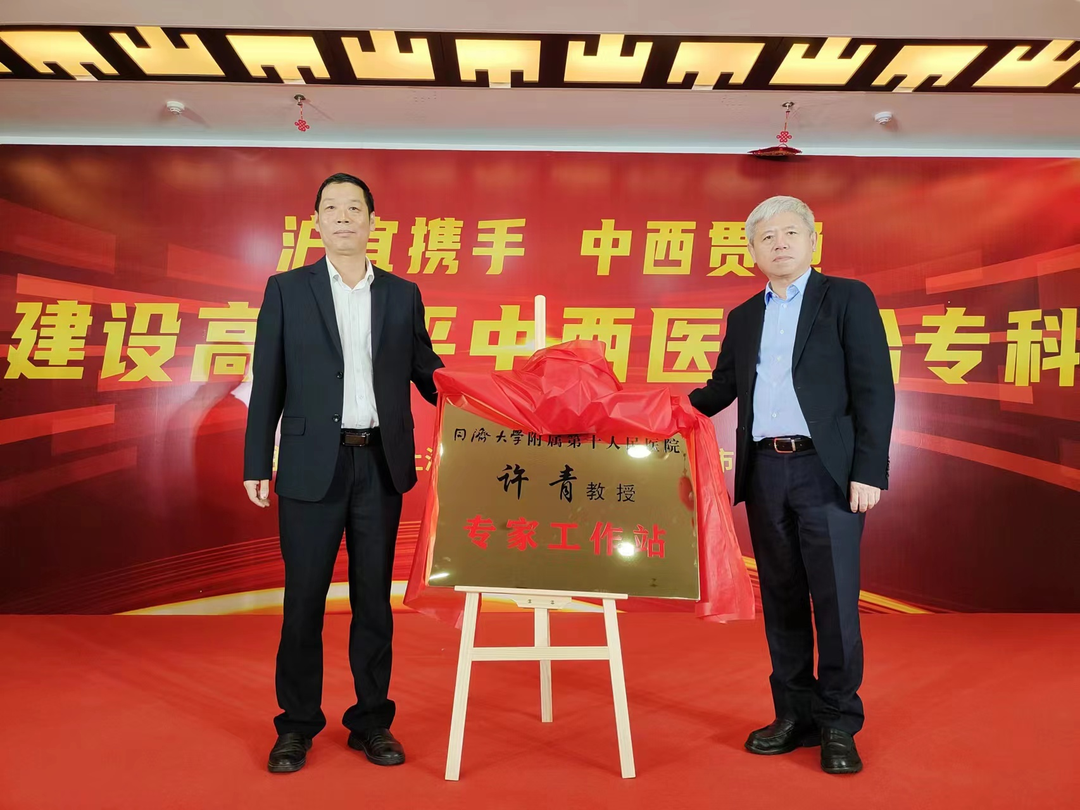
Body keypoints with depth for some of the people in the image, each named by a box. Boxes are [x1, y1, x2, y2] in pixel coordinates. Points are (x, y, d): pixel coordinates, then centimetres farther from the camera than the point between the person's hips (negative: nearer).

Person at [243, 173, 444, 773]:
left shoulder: (402, 294, 8)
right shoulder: (287, 290, 4)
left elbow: (426, 371, 9)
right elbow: (267, 382, 2)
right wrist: (257, 465, -1)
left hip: (381, 465, 2)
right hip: (312, 465, -1)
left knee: (374, 597, 10)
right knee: (304, 598, 7)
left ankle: (371, 720, 24)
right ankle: (297, 725, 24)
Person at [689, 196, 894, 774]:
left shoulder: (847, 298, 2)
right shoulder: (743, 317, 17)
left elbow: (874, 389, -4)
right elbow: (722, 388, 17)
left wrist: (868, 472, -12)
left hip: (827, 470, -4)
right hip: (765, 472, 5)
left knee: (835, 601, -2)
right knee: (781, 601, 11)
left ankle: (838, 725, 15)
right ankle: (795, 716, 24)